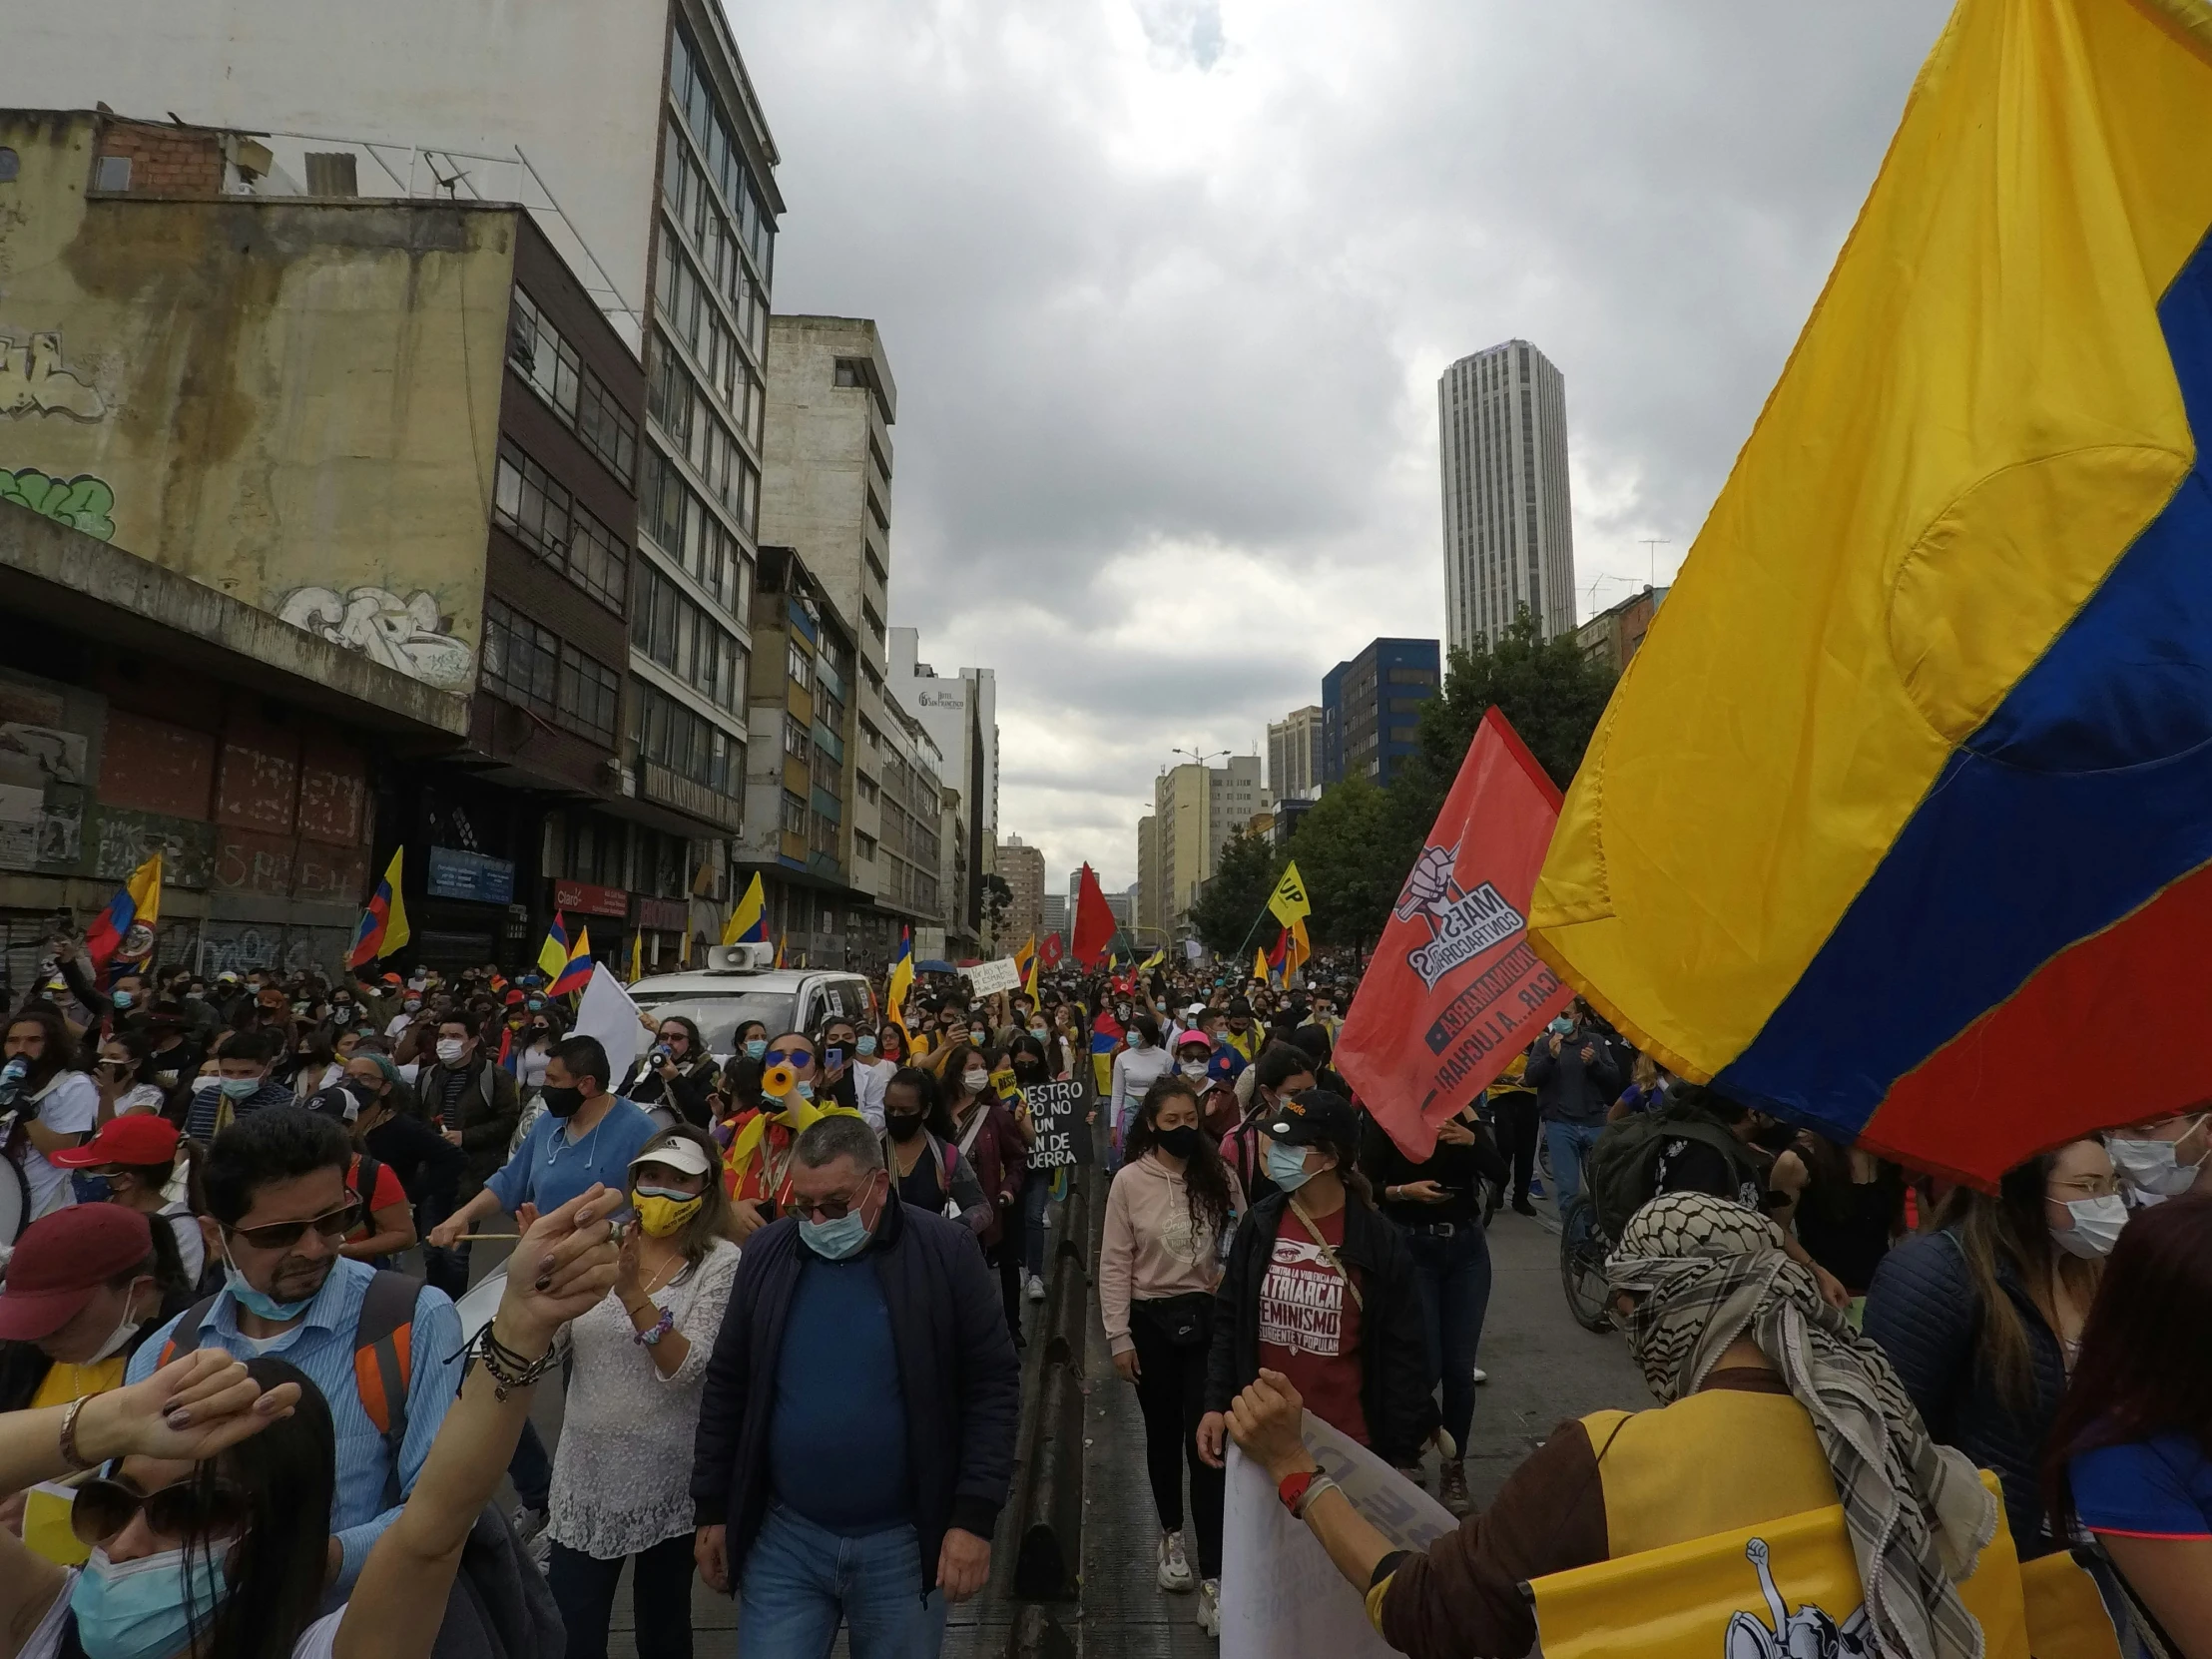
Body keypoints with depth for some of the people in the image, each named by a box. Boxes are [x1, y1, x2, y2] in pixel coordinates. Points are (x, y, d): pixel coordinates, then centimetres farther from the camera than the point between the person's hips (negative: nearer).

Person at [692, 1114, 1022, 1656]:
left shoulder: (945, 1251, -13)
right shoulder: (767, 1252, -3)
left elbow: (993, 1384, -9)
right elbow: (726, 1387, 6)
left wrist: (975, 1517, -13)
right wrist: (712, 1510, 8)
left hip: (904, 1542, -2)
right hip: (783, 1537, 2)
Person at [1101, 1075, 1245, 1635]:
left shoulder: (1219, 1175, -4)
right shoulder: (1129, 1181, -10)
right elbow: (1114, 1264, -6)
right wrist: (1118, 1336, -6)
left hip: (1209, 1317, 0)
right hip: (1151, 1319, 0)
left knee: (1206, 1440, -4)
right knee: (1164, 1434, 17)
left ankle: (1213, 1578, 5)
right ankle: (1171, 1536, 41)